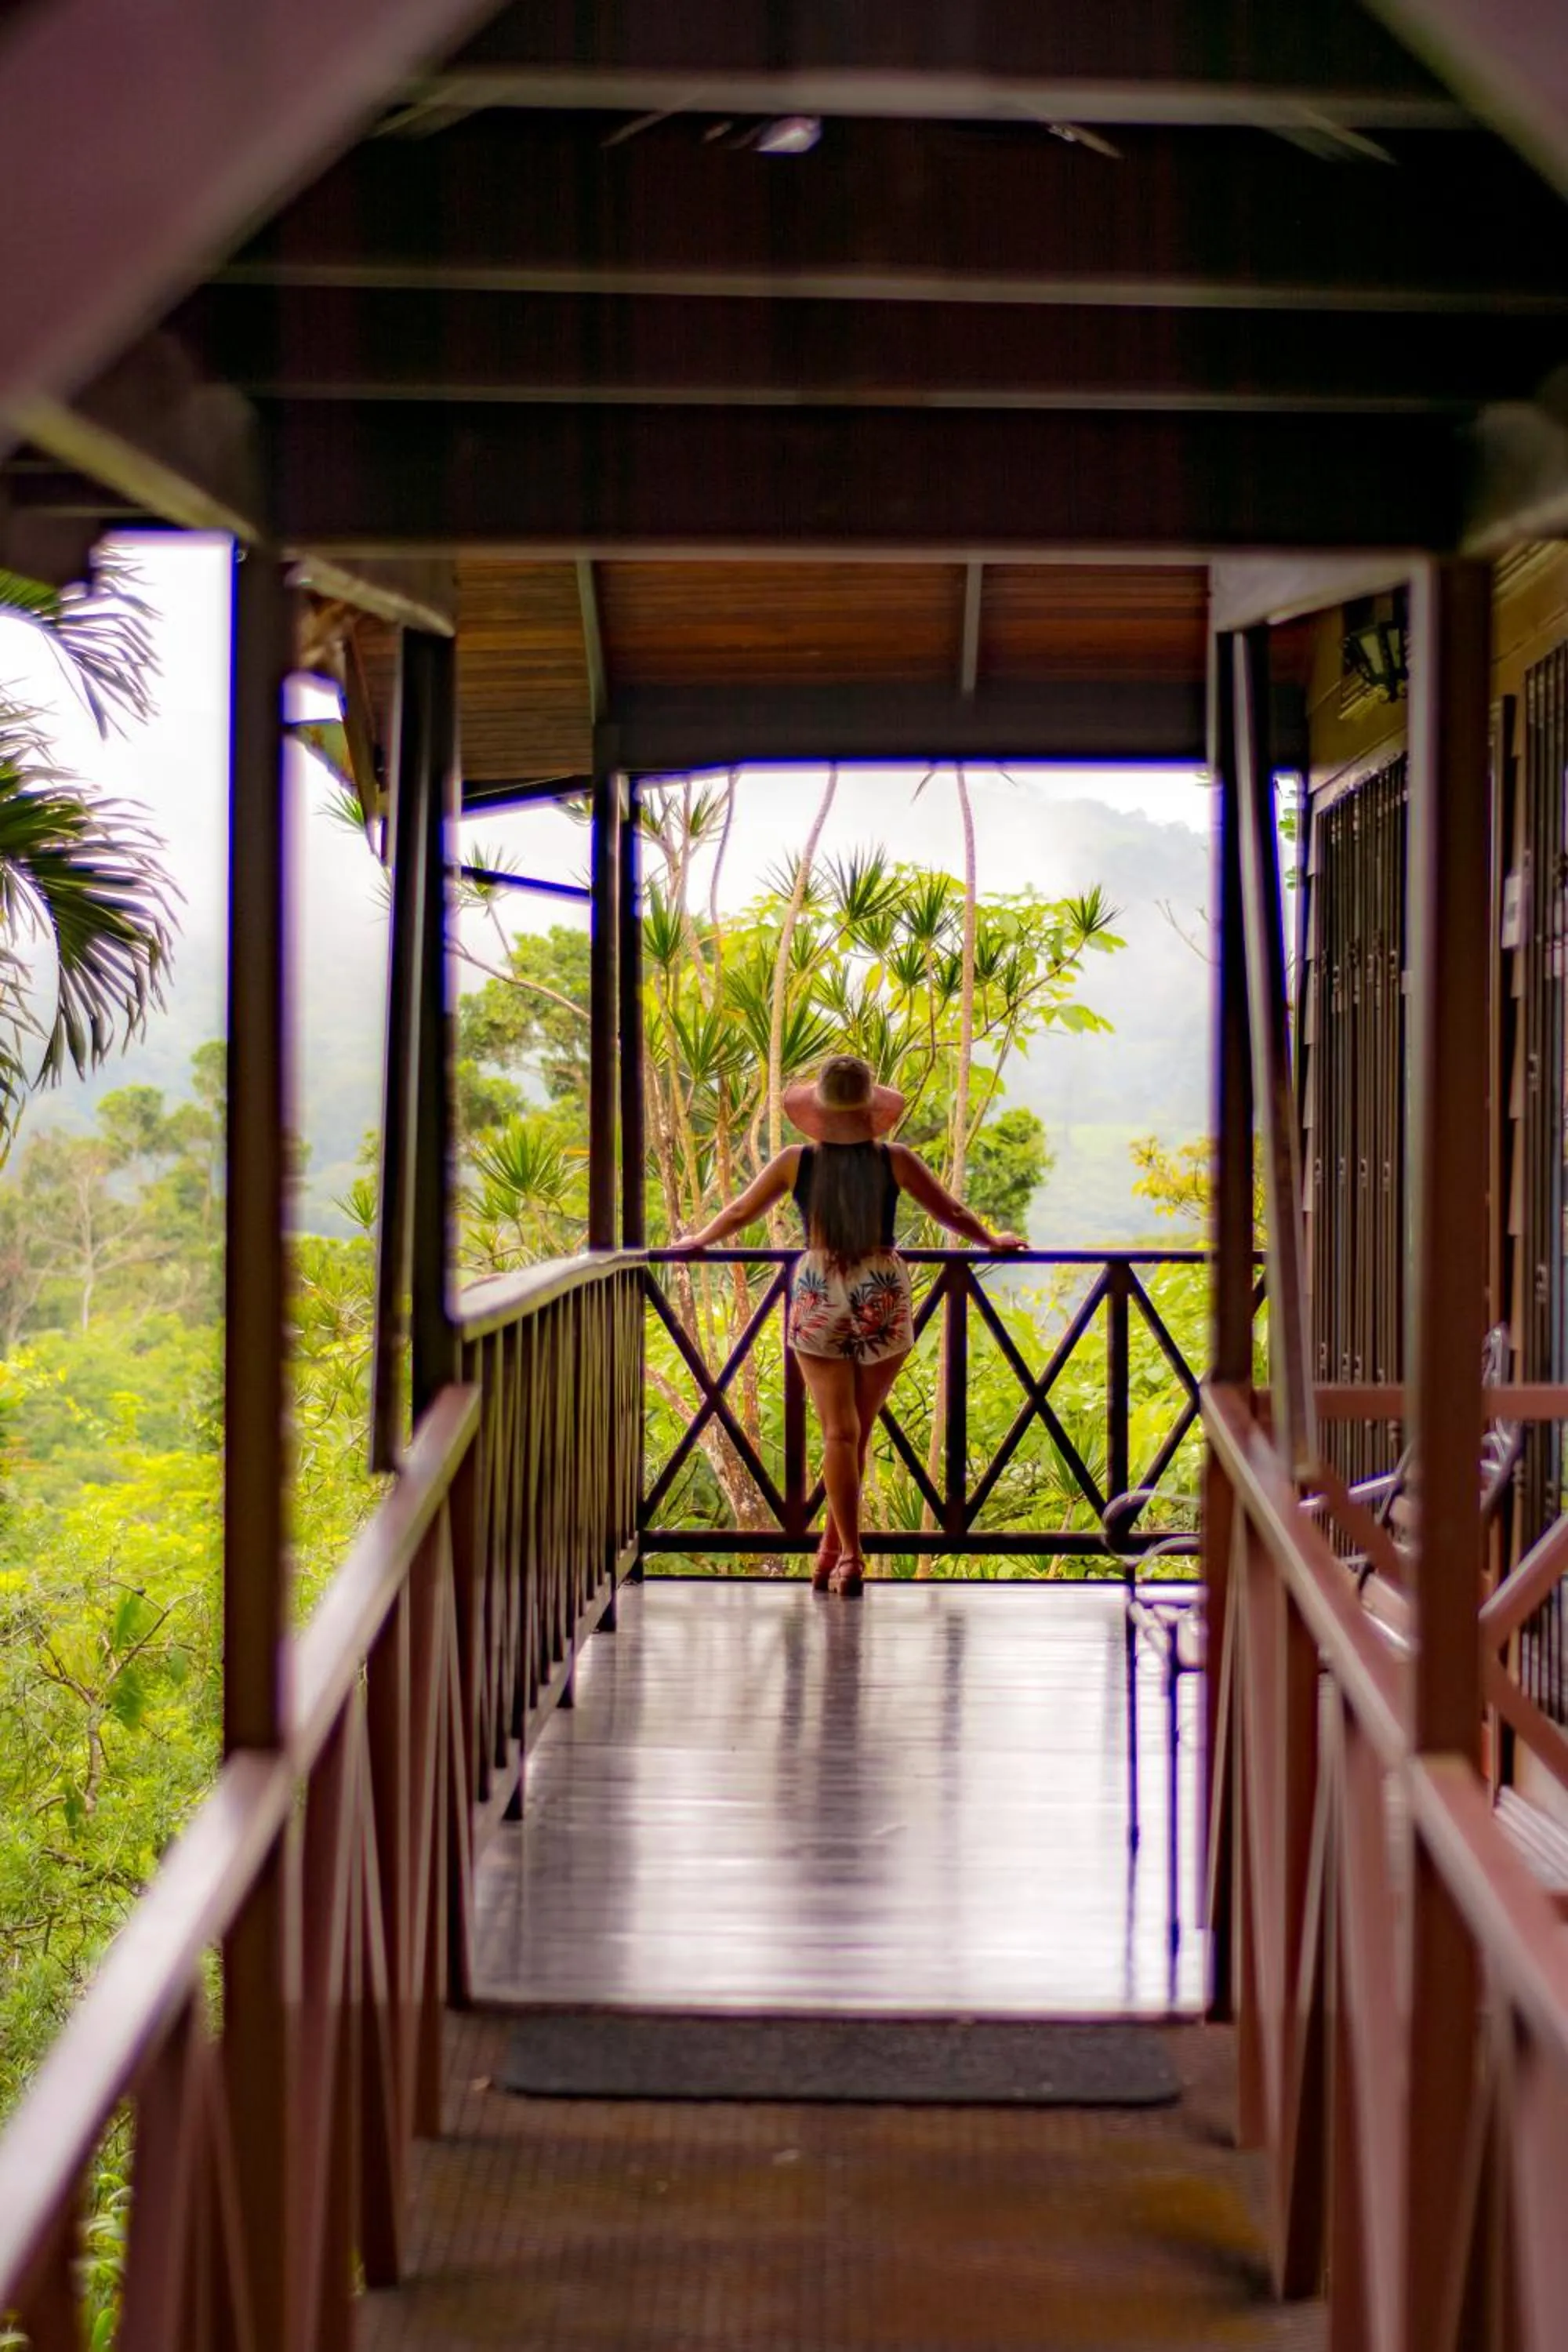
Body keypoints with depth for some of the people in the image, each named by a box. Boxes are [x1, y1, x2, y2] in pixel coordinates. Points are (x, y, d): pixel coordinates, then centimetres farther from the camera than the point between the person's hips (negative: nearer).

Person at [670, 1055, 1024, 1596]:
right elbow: (952, 1213, 10)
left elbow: (738, 1213, 12)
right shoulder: (895, 1161, -2)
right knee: (858, 1433, 10)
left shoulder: (797, 1162, -1)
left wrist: (699, 1240, 32)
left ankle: (849, 1558, -6)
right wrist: (992, 1242, 29)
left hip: (818, 1301, 0)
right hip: (883, 1300, 0)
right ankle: (831, 1560, 15)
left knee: (839, 1433, 1)